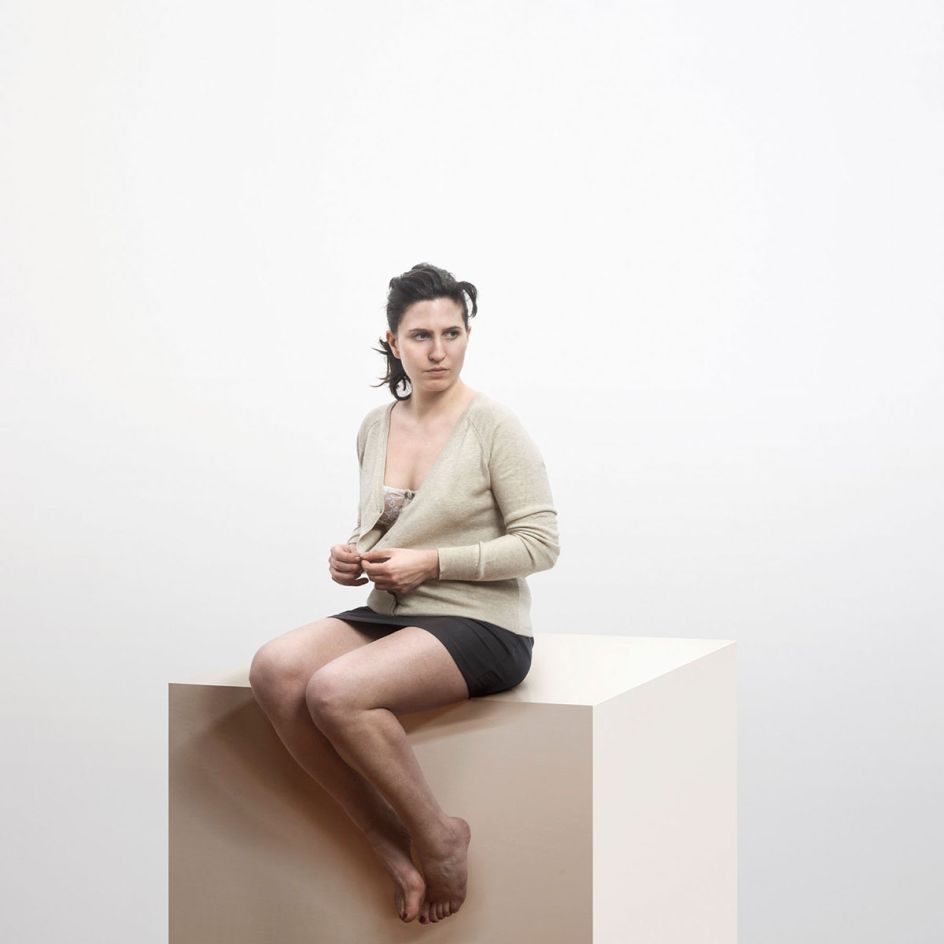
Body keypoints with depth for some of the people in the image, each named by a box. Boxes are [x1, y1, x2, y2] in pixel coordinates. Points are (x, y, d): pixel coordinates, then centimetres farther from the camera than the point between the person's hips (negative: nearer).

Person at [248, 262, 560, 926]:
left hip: (481, 626, -6)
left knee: (335, 690, -31)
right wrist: (352, 558, 1)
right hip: (390, 617, 7)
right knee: (274, 670, -22)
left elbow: (540, 542, -9)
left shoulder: (493, 425, -7)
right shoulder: (376, 427, 11)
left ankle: (436, 835, -9)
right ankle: (392, 844, -14)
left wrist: (432, 563, -16)